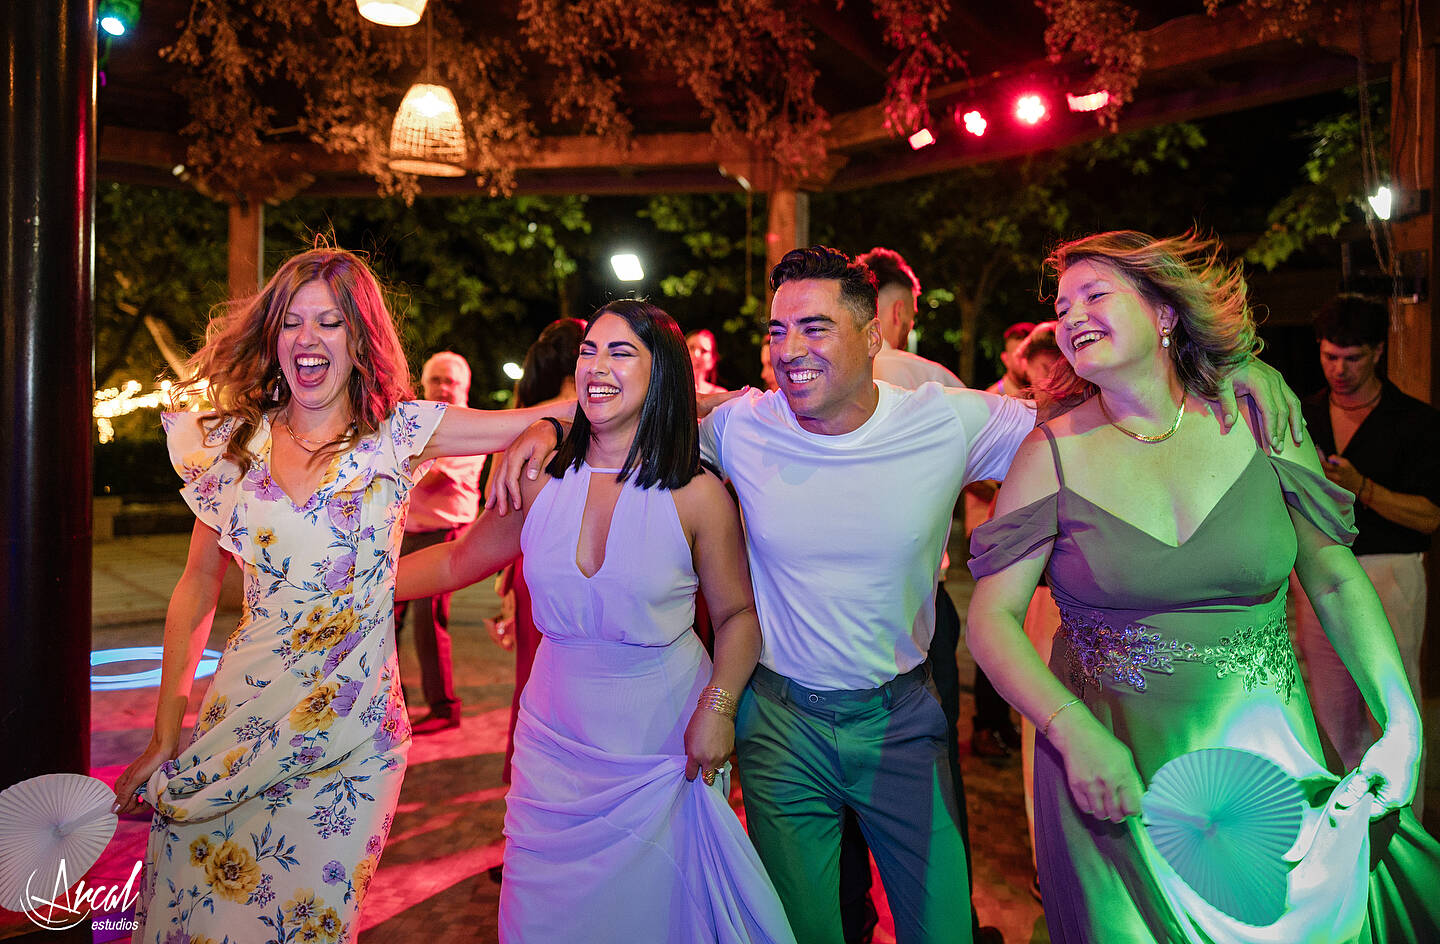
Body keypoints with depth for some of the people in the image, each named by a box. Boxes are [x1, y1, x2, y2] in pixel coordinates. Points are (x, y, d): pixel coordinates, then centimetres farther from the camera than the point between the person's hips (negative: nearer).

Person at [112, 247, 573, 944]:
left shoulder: (398, 432, -7)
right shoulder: (235, 440, 1)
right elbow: (197, 588, 7)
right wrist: (164, 738, 7)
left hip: (350, 739, -2)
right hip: (238, 720, 2)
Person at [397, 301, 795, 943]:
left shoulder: (697, 496, -11)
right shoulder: (541, 483, -3)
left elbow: (737, 613, -3)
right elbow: (456, 561, 9)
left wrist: (718, 705, -16)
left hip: (665, 754, -2)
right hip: (556, 744, 3)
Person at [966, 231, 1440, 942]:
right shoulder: (1054, 453, -9)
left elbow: (1335, 580, 3)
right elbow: (991, 618, -10)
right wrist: (1072, 732, -22)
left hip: (1266, 750, 2)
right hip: (1114, 768, -2)